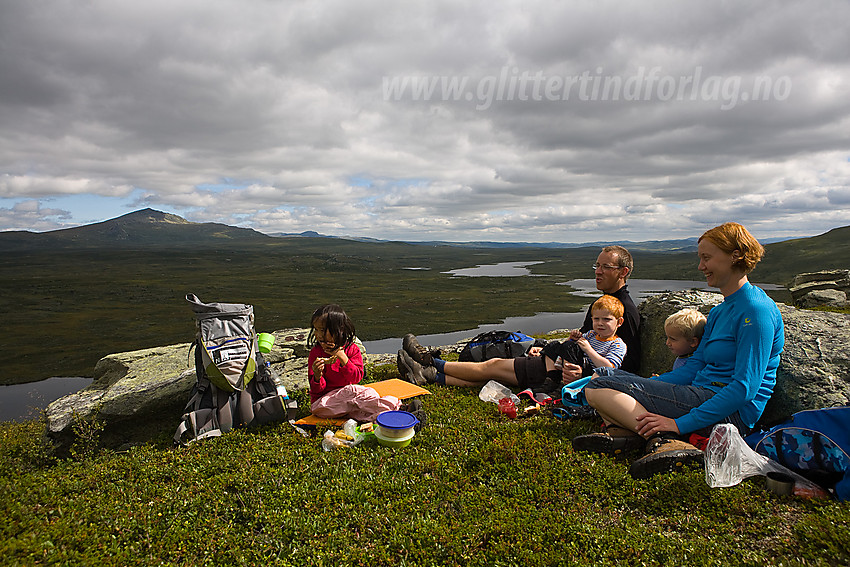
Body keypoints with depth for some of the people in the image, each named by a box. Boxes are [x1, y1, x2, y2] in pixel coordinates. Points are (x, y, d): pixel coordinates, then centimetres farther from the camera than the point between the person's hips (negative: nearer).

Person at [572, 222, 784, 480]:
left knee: (599, 388, -18)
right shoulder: (720, 311, 15)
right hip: (702, 395, 10)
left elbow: (745, 388, -20)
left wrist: (681, 423, -25)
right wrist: (645, 386, 2)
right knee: (601, 374, 9)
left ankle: (665, 440, -28)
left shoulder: (756, 311, -14)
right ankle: (622, 429, -17)